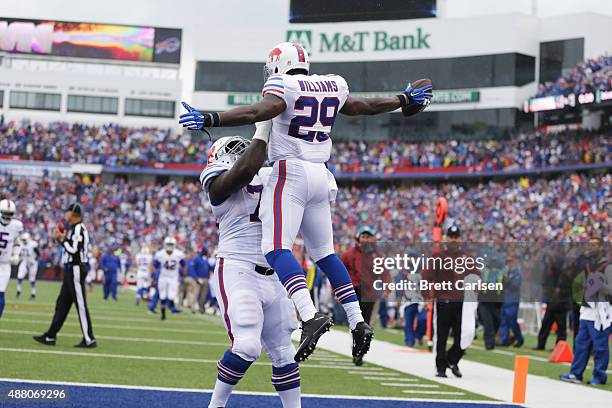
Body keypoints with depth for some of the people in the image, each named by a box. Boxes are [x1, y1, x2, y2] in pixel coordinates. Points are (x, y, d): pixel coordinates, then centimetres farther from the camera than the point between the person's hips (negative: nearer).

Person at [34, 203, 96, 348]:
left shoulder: (79, 229, -15)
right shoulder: (75, 228, 15)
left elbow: (74, 251, -21)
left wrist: (62, 239, -11)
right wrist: (63, 239, 10)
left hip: (76, 269, -10)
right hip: (71, 270, 10)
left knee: (81, 304, -7)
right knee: (62, 304, 14)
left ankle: (89, 340, -4)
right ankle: (50, 336, 20)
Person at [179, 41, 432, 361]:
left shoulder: (282, 85, -5)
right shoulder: (333, 86, 14)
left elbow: (259, 111, -24)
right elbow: (363, 107, 29)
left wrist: (209, 120, -31)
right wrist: (406, 101, 46)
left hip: (290, 172, -7)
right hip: (321, 176, 7)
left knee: (276, 249, -14)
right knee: (324, 251, 17)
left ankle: (310, 316, -33)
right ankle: (357, 321, 13)